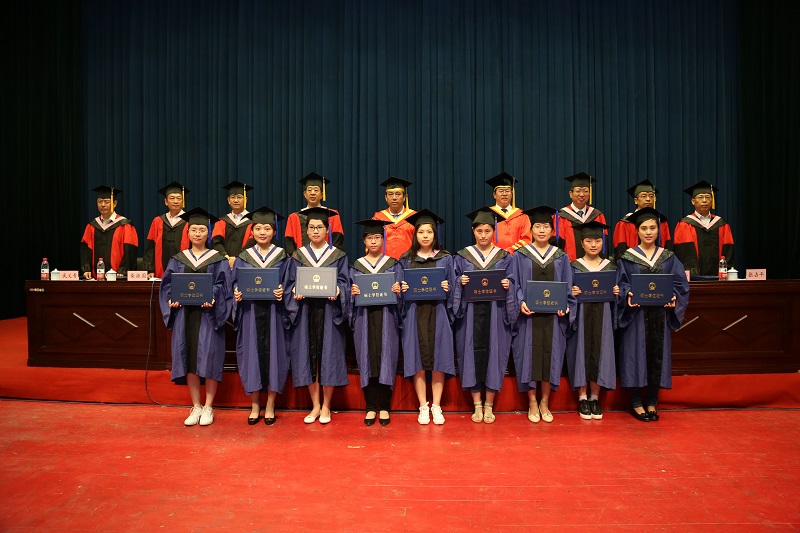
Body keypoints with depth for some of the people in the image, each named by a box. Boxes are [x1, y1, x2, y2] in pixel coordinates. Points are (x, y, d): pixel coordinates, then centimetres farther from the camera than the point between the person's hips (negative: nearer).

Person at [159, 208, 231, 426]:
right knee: (189, 359, 4)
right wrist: (172, 300, -9)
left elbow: (223, 285, -2)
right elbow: (167, 285, 10)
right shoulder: (178, 260, 12)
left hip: (208, 315, -3)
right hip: (184, 314, 3)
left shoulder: (218, 259, 4)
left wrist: (212, 299, -20)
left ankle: (208, 407, 8)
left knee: (208, 358, -4)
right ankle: (195, 407, 15)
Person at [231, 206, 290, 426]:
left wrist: (282, 293, -18)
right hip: (250, 313, 1)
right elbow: (235, 284, 8)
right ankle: (255, 405, 17)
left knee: (272, 354, 1)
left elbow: (288, 285, 2)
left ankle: (270, 406, 14)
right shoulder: (244, 258, 8)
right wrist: (237, 294, -12)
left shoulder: (282, 257, 4)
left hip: (273, 313, -1)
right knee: (252, 355, 4)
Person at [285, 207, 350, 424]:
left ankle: (326, 407, 12)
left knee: (328, 356, -1)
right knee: (309, 356, 2)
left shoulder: (338, 255, 7)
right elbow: (291, 283, 8)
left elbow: (344, 282, 2)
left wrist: (337, 290, -19)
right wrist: (296, 292, -14)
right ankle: (315, 406, 15)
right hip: (305, 311, 2)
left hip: (329, 312, -1)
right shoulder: (298, 255, 10)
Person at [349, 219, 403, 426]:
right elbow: (351, 297, 8)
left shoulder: (393, 265, 8)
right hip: (364, 319, 1)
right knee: (367, 360, 1)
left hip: (386, 318, -1)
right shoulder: (356, 266, 10)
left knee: (385, 359, -1)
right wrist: (353, 292, -13)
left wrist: (398, 291, -16)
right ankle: (371, 407, 10)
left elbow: (400, 294, 5)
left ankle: (384, 407, 9)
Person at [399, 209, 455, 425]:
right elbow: (401, 288, 10)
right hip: (415, 314, 0)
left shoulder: (445, 258, 6)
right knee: (418, 360, 0)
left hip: (437, 314, 0)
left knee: (438, 360, -1)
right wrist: (403, 289, -10)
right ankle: (423, 407, 10)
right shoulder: (406, 260, 7)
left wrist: (447, 288, -13)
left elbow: (452, 289, 7)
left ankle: (436, 407, 9)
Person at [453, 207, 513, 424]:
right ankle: (477, 406, 11)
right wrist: (460, 282, -13)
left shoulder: (504, 257, 8)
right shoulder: (462, 257, 7)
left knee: (493, 353, 0)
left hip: (495, 314, 0)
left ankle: (489, 406, 13)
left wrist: (507, 285, -12)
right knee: (473, 353, -1)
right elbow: (455, 287, 7)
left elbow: (512, 287, 9)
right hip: (470, 314, 0)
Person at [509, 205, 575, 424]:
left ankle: (544, 403, 17)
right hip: (529, 314, -2)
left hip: (553, 315, 2)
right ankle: (532, 404, 12)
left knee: (550, 355, 4)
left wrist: (565, 305, -8)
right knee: (529, 356, -1)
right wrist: (521, 303, -16)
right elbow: (514, 283, 1)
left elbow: (567, 285, 9)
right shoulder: (520, 255, 3)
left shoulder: (561, 256, 9)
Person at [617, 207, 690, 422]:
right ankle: (636, 403, 9)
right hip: (636, 314, -2)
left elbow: (679, 283, 5)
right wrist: (628, 295, -20)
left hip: (660, 314, 3)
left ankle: (652, 403, 16)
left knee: (658, 355, 5)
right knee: (637, 355, -1)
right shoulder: (627, 258, 2)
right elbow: (621, 284, -1)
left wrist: (673, 297, -13)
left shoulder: (668, 257, 9)